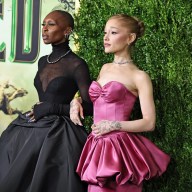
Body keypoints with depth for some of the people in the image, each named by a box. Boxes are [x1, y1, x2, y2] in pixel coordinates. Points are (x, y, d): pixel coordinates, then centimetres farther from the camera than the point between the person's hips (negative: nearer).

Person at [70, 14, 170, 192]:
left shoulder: (139, 77, -5)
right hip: (97, 145, 6)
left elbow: (149, 123, -9)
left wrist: (114, 125, -15)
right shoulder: (105, 68, 14)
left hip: (120, 146, -6)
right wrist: (76, 101, 7)